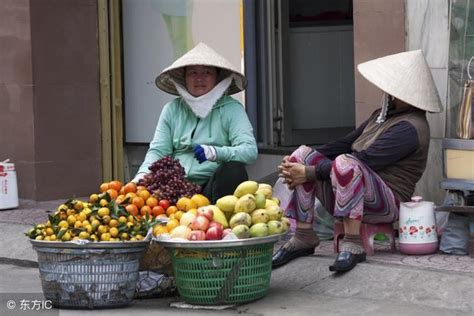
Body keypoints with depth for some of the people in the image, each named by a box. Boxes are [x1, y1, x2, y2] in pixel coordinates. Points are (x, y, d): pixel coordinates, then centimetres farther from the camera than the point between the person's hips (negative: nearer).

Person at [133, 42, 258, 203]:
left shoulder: (231, 109, 3)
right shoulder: (172, 109, 14)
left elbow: (250, 150, -9)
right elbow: (158, 150, 9)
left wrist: (215, 153, -28)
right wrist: (142, 175, -13)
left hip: (213, 184, -2)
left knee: (234, 170, -32)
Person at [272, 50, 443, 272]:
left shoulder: (409, 128, -14)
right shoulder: (382, 116, 18)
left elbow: (364, 162, -22)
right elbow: (345, 144, 14)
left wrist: (309, 173, -19)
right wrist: (299, 161, 0)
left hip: (386, 203, -10)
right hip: (345, 195, 10)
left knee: (345, 162, -36)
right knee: (303, 153, -7)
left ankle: (352, 245, -32)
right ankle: (302, 238, -12)